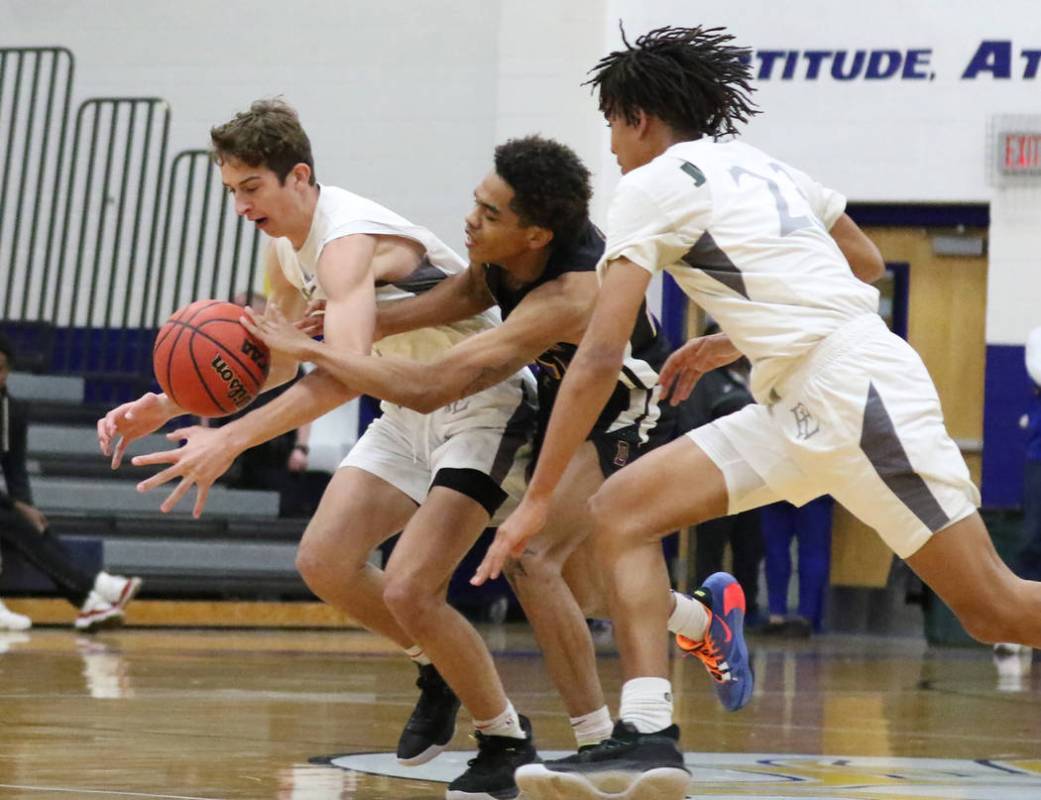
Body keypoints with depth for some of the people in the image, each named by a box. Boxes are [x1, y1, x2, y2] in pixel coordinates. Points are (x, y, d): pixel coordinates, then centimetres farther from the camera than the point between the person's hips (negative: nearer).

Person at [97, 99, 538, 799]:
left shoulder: (346, 242, -29)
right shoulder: (287, 246, 2)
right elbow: (277, 358, 15)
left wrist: (231, 440, -49)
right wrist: (170, 407, 0)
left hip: (484, 406, -9)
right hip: (413, 407, 9)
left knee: (407, 587, -20)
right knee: (325, 560, -2)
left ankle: (507, 740, 0)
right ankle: (436, 670, 21)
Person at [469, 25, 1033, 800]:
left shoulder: (653, 184, -3)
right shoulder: (757, 164, 20)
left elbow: (600, 358, -9)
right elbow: (866, 264, 32)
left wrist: (537, 499, -6)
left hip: (855, 388, -9)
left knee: (996, 609, -7)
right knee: (623, 510, 0)